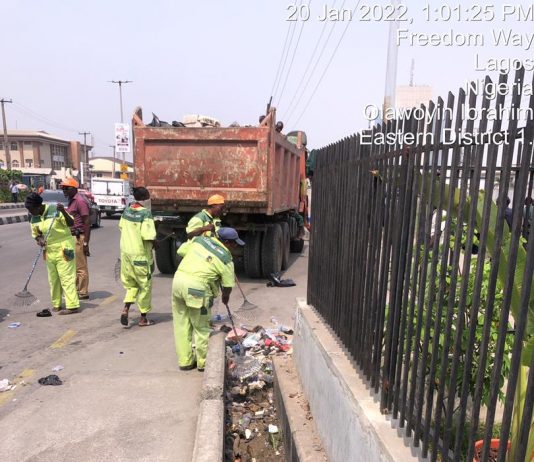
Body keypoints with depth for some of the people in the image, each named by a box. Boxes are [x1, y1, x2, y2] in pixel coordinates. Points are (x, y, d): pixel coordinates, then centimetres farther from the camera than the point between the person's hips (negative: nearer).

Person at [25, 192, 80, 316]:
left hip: (63, 249, -7)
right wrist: (39, 239, -7)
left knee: (66, 278, -6)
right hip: (49, 250, 7)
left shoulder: (55, 210, -13)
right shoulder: (34, 218, 6)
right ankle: (56, 305, 23)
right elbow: (35, 234, 16)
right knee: (53, 279, 12)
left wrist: (63, 211, -35)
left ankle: (73, 306, -3)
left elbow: (71, 223, -19)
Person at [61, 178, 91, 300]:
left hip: (79, 238, -10)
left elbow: (87, 222, -19)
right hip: (72, 237, 10)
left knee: (81, 267, -2)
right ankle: (76, 290, 28)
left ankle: (83, 293, 7)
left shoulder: (80, 201, -15)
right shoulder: (71, 201, 16)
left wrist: (86, 243, -22)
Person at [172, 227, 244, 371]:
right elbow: (228, 285, 5)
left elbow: (181, 251, 15)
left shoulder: (200, 239, 9)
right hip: (196, 287, -6)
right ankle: (203, 362, 25)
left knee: (181, 325, 15)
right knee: (201, 327, 12)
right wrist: (225, 297, 26)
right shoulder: (226, 258, -1)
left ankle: (185, 361, 28)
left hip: (178, 279, 6)